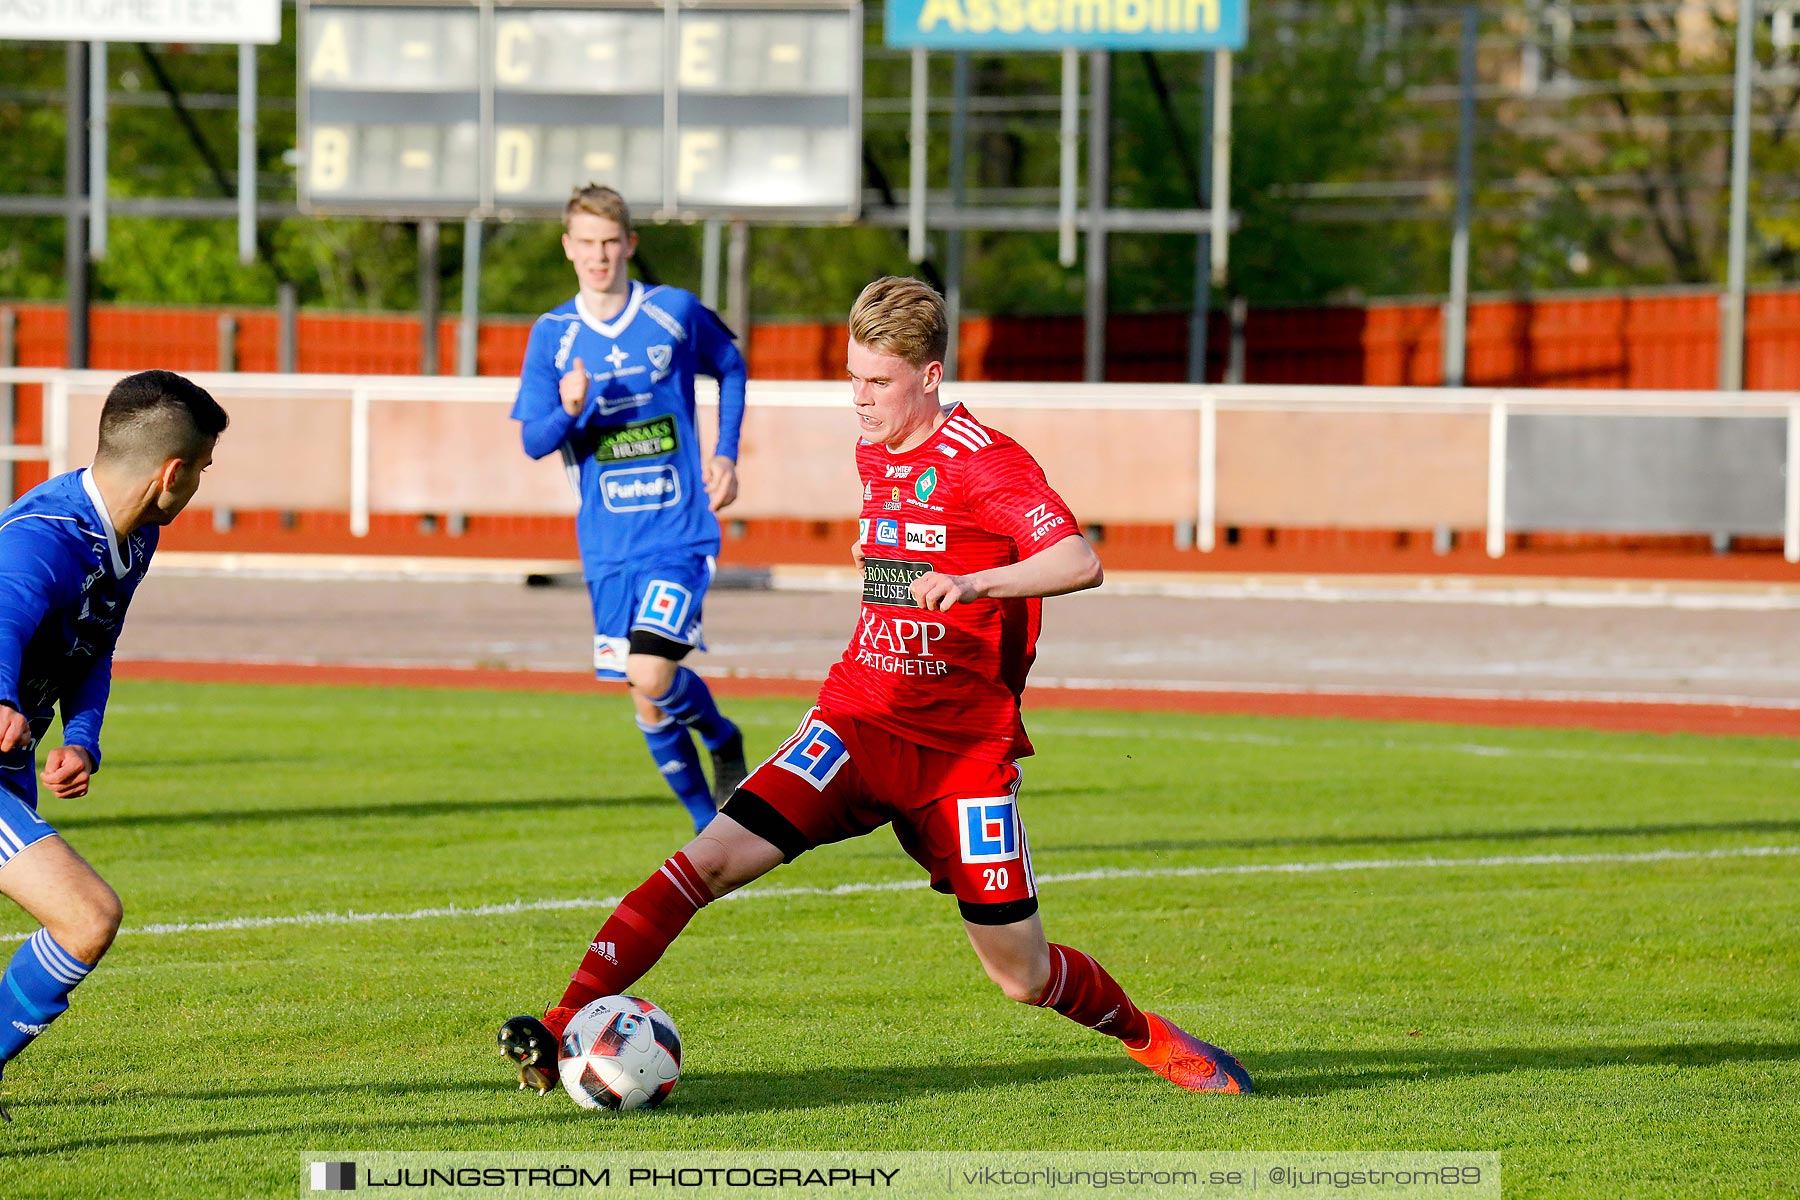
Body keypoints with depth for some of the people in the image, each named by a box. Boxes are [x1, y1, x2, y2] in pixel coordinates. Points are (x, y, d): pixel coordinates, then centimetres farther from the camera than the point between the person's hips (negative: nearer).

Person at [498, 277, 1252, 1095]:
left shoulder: (984, 461, -12)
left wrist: (972, 582, -40)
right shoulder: (872, 455, 11)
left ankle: (1143, 1034, 32)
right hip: (857, 721, 5)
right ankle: (564, 1030, -19)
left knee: (1022, 975, 2)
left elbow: (1080, 562, -28)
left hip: (964, 746, -5)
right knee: (711, 859, -17)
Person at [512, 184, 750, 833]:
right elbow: (534, 440, -2)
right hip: (607, 542, 3)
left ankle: (724, 742, 13)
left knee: (652, 680, -19)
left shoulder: (675, 312, -1)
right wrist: (569, 411, -24)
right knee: (649, 700, 6)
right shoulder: (553, 334, 1)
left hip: (681, 531, -3)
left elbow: (731, 369, 18)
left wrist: (726, 454, 6)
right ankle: (709, 824, 24)